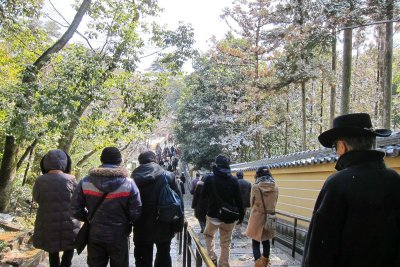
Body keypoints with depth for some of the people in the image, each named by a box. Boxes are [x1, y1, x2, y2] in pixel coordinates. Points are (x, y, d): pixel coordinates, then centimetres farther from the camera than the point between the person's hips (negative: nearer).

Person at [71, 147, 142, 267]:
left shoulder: (85, 182, -8)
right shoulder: (129, 183, -13)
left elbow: (76, 210, -4)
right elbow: (136, 212, -12)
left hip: (94, 235, 2)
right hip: (118, 236, -2)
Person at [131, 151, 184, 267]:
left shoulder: (134, 179, -5)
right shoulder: (168, 176, -7)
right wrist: (178, 226, 0)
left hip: (142, 229, 0)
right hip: (163, 228, 0)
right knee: (163, 257, 19)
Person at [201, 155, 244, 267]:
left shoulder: (209, 179, -9)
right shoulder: (233, 180, -6)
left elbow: (203, 195, 2)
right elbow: (238, 200, -5)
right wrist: (241, 215, 4)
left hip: (213, 215, -1)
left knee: (209, 235, 25)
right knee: (225, 244, 12)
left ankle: (212, 257, 12)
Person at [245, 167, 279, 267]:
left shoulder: (255, 187, -15)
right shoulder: (275, 188, -6)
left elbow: (252, 203, -2)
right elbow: (274, 203, 5)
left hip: (257, 217, -4)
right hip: (270, 218, 4)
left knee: (255, 242, 4)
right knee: (266, 241, 21)